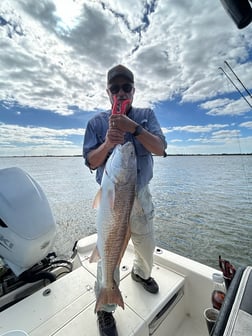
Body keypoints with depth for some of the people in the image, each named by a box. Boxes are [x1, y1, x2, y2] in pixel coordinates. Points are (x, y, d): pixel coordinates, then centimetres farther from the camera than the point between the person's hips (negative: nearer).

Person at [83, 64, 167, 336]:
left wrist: (133, 127, -25)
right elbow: (91, 162, -5)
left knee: (147, 246, 22)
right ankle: (105, 309, 36)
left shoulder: (146, 115, 3)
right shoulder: (96, 122, 0)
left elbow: (160, 148, -11)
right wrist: (107, 143, -25)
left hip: (141, 195, 3)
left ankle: (141, 273, 57)